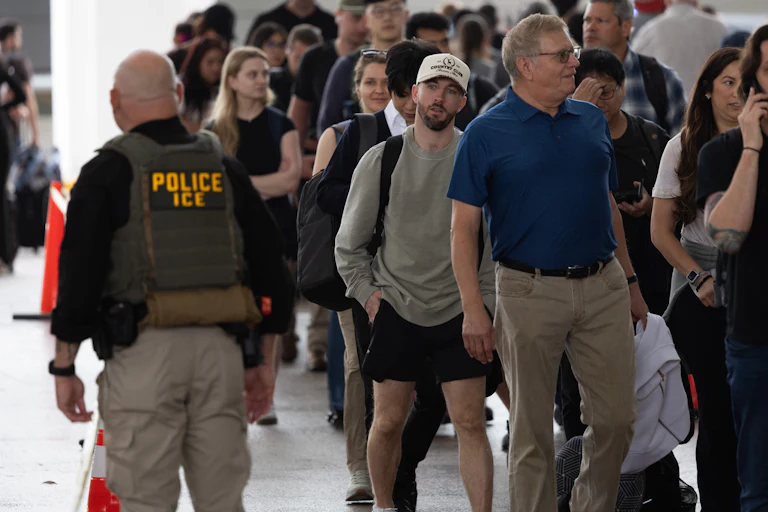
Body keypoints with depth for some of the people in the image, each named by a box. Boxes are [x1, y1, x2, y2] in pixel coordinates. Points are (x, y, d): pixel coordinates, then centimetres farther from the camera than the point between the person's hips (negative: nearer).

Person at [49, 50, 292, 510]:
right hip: (221, 348, 4)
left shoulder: (108, 173, -2)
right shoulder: (225, 169, 12)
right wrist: (260, 360, 20)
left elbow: (79, 269, -5)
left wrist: (65, 367, 1)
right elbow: (269, 262, 14)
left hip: (144, 351, -4)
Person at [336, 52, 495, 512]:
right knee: (388, 422, 4)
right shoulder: (381, 160, 0)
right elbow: (349, 242, 9)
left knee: (471, 423, -5)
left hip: (461, 312, 0)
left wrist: (487, 301, 2)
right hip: (396, 310, 1)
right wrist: (367, 293, 1)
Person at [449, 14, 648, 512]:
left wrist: (630, 282, 16)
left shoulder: (593, 121, 9)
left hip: (603, 287, 4)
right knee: (532, 429, 3)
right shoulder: (487, 134, -5)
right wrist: (474, 310, -11)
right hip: (531, 293, -4)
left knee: (616, 418, 5)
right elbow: (463, 227, -5)